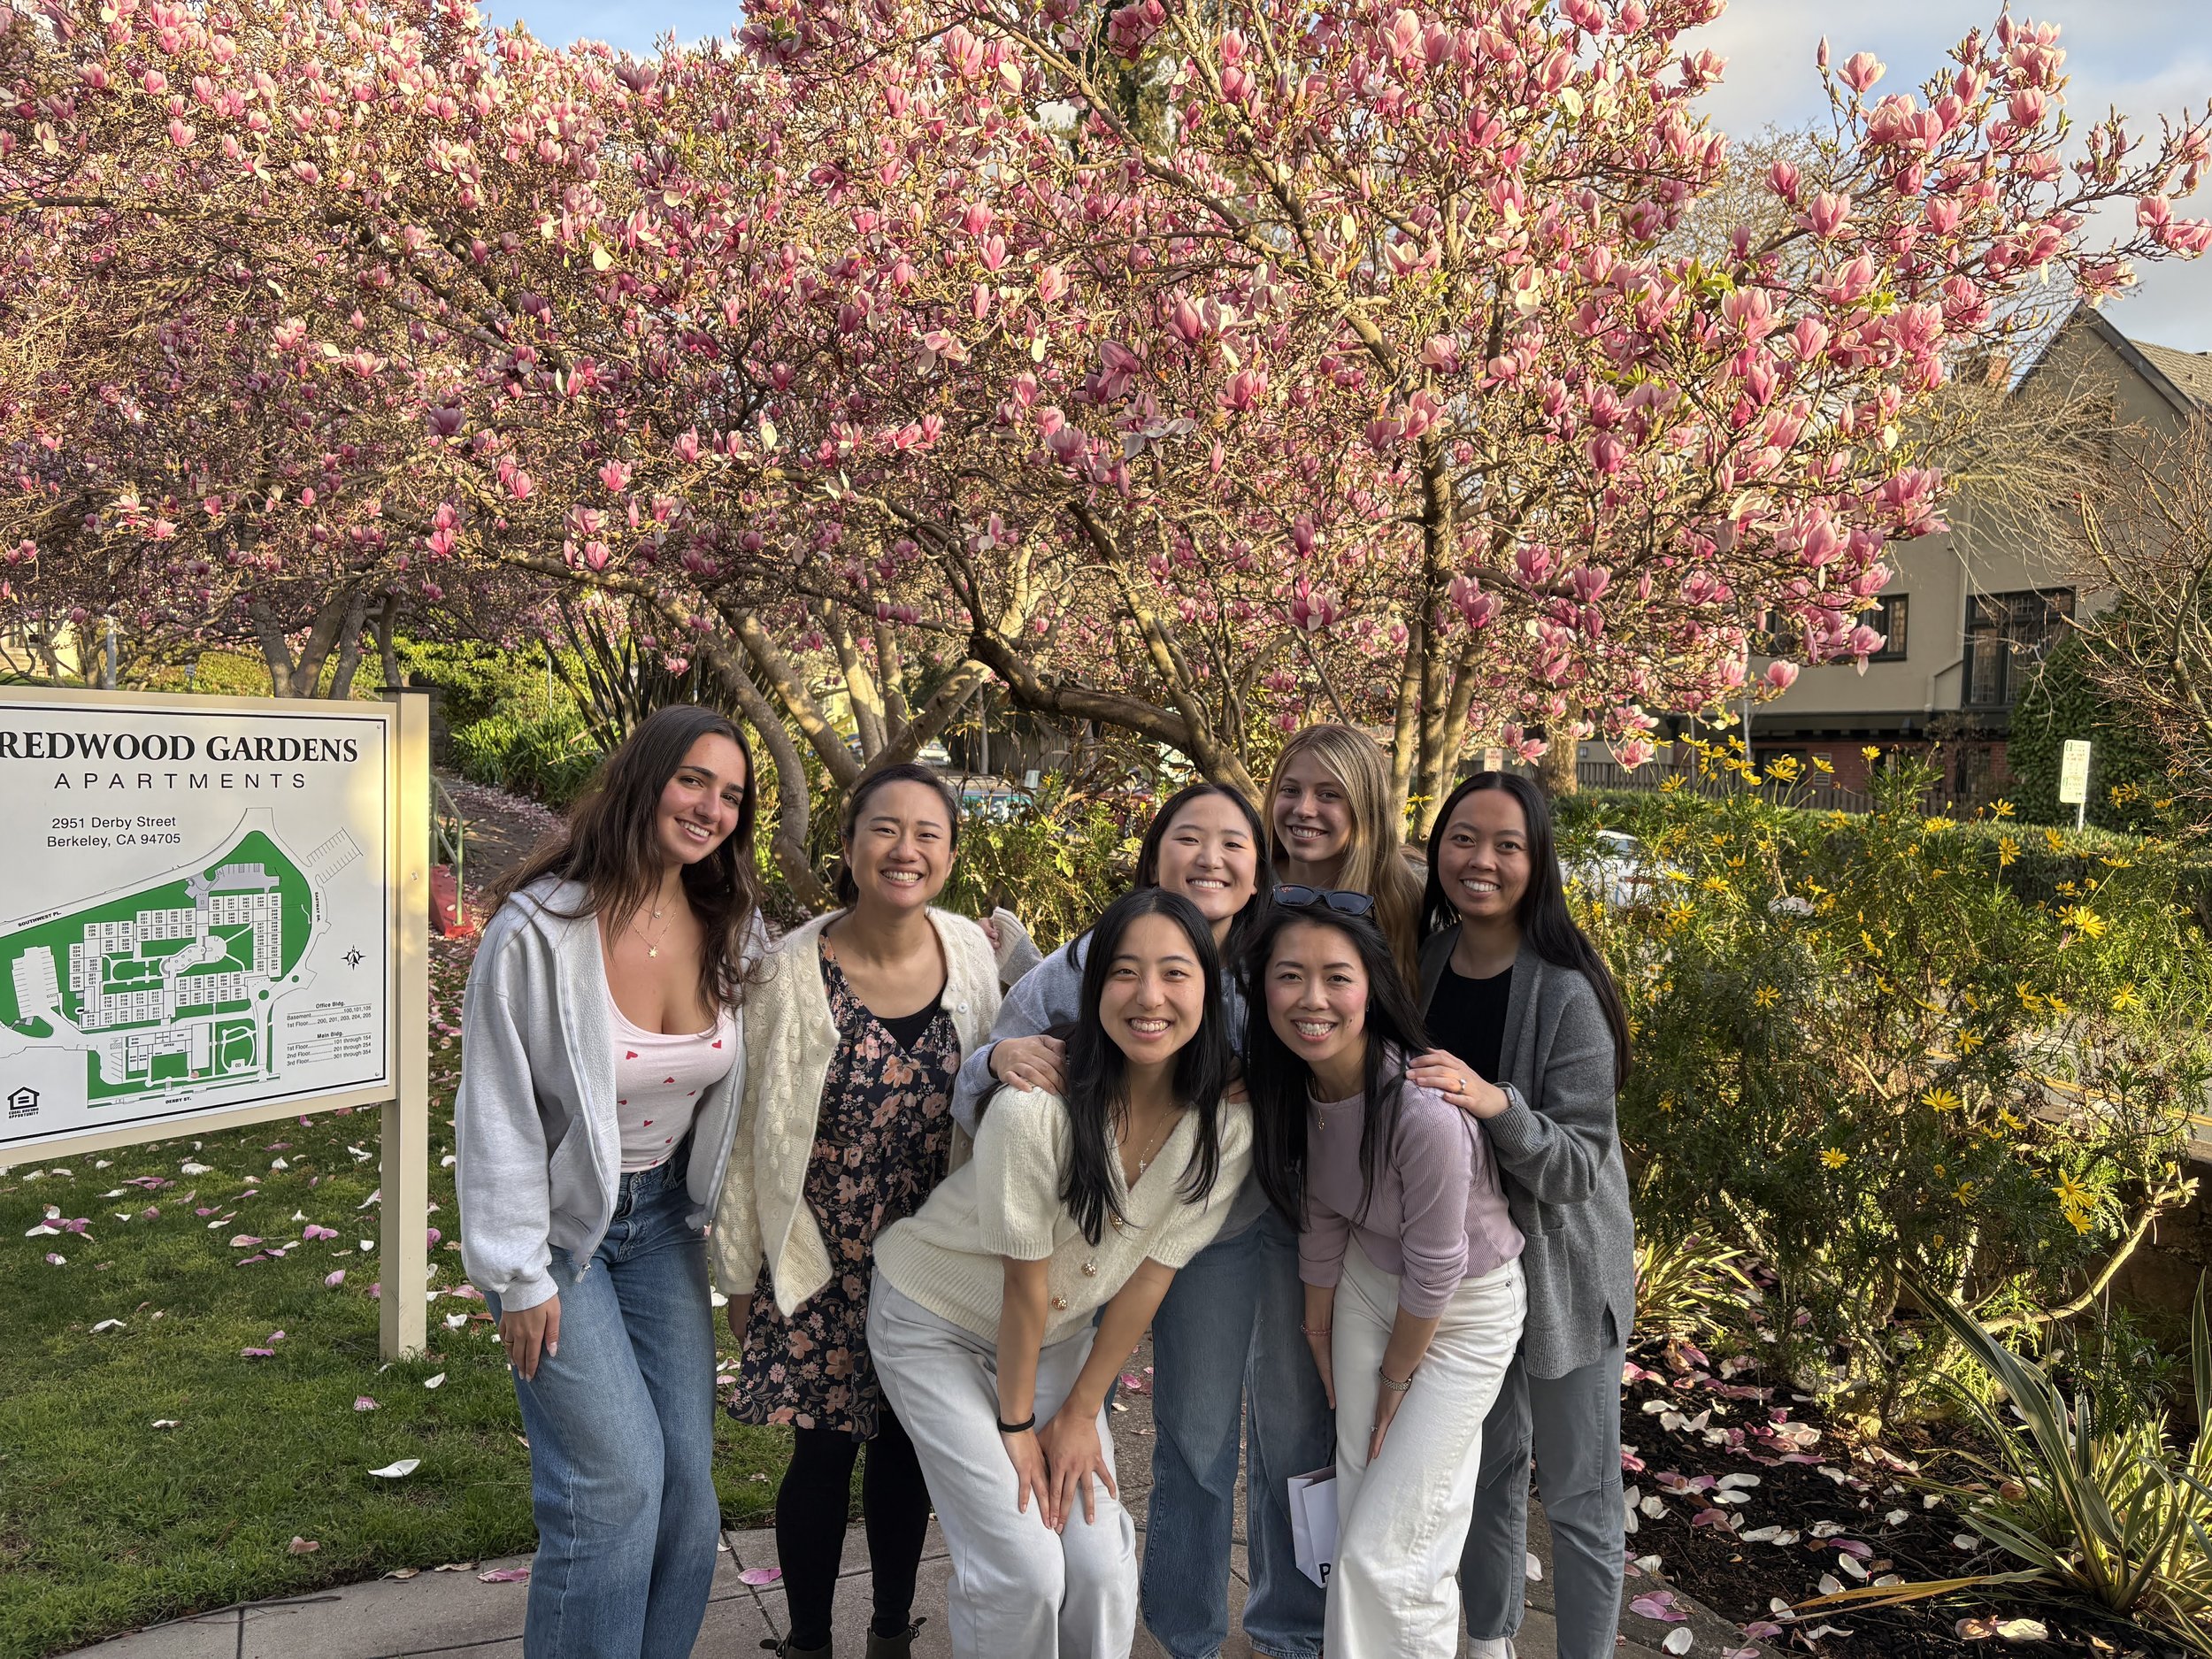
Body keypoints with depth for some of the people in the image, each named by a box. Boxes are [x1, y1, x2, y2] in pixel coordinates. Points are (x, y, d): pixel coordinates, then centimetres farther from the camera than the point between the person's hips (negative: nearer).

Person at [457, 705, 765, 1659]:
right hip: (555, 1219, -5)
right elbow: (497, 1111, -15)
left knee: (687, 1475, 5)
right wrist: (518, 1275, -12)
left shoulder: (730, 930, -4)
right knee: (616, 1474, -10)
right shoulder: (539, 926, -19)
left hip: (662, 1215, 5)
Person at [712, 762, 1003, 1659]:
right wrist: (740, 1272, -3)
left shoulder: (972, 953, -7)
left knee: (907, 1444, 16)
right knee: (825, 1451, 8)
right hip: (823, 1261, -3)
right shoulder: (791, 972, -17)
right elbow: (748, 1133, -9)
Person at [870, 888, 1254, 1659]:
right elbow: (1027, 1280, -21)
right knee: (1023, 1568, -11)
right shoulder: (1038, 1105, -31)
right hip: (936, 1324, -4)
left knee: (1103, 1564, -4)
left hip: (1058, 1334, 4)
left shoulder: (1225, 1125, -16)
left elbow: (1151, 1273, -8)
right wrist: (1014, 1425, -9)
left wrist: (1081, 1412, -3)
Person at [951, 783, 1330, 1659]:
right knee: (1195, 1439, 11)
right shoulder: (1096, 961, -15)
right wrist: (1003, 1055, -31)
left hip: (1302, 1216, 1)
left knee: (1300, 1428, 13)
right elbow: (976, 1096, -9)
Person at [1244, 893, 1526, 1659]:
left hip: (1466, 1305, -6)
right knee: (1358, 1502, 13)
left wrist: (1395, 1380, -7)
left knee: (1387, 1552, -3)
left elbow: (1435, 1267, -22)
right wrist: (1318, 1333, 12)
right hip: (1368, 1282, 6)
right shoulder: (1287, 1085, -15)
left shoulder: (1424, 1111, -36)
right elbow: (1321, 1218, 1)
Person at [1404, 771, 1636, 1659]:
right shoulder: (1422, 965, -4)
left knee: (1577, 1494, 7)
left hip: (1561, 1268, -5)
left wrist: (1497, 1104, -38)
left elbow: (1578, 1164, -23)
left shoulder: (1566, 992, -21)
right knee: (1484, 1468, 21)